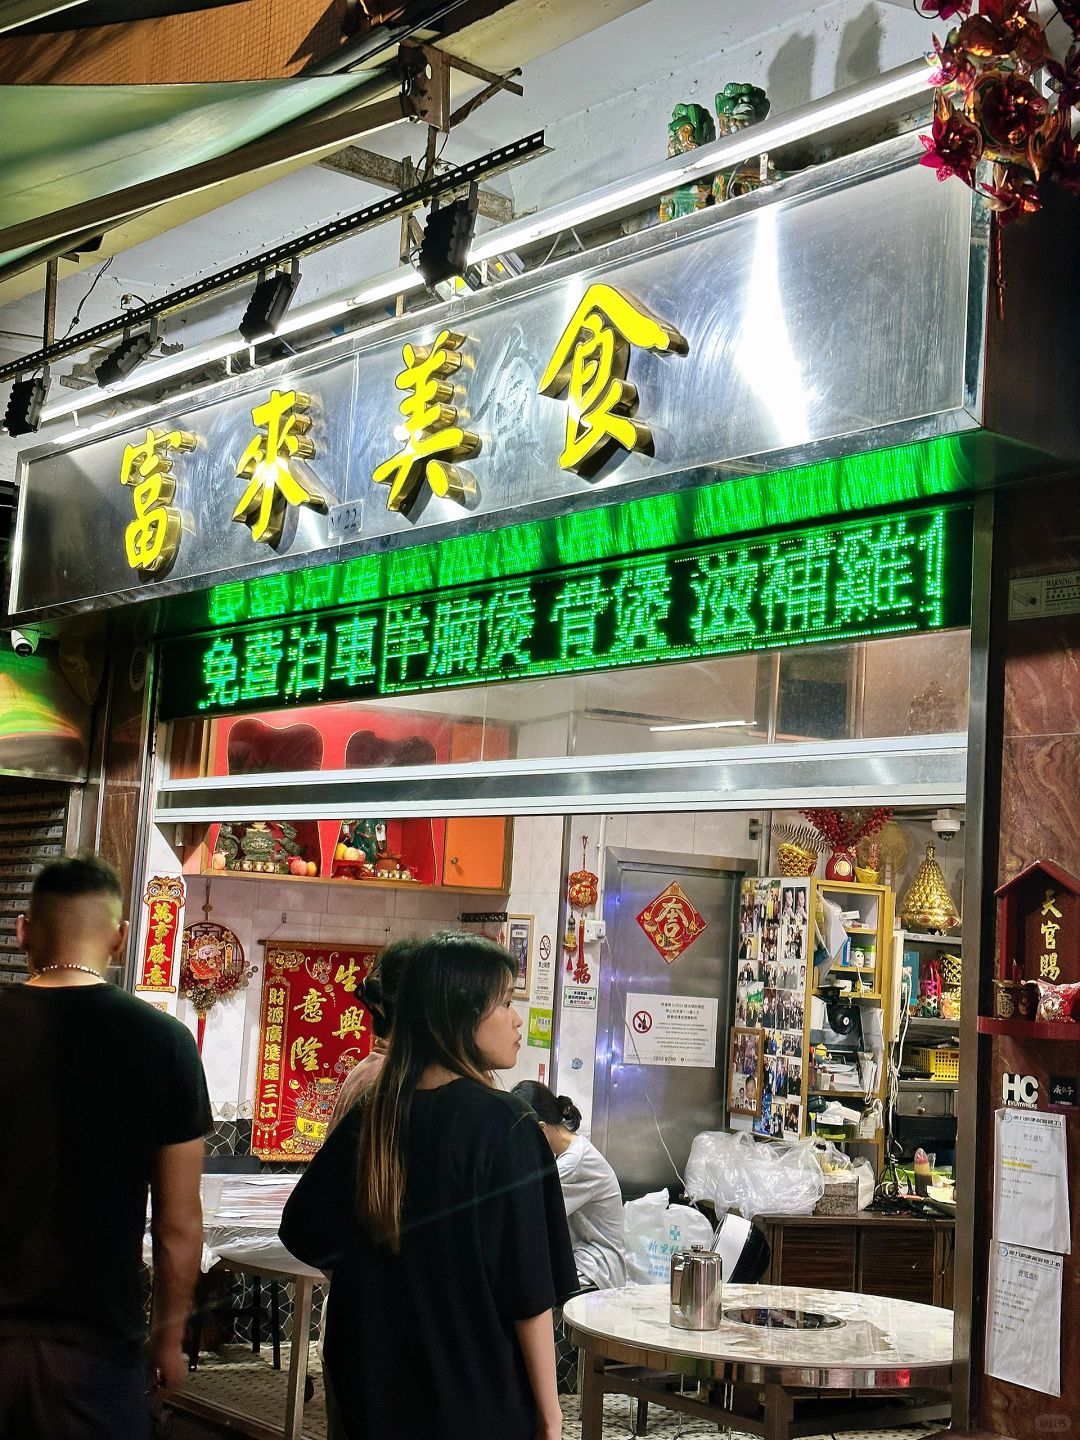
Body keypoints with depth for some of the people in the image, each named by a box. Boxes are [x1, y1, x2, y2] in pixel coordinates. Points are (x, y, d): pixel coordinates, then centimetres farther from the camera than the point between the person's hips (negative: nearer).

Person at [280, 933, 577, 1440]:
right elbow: (527, 1288, -17)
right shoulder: (503, 1126, -18)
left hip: (376, 1387, 5)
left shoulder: (371, 1115, -2)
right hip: (478, 1397, -5)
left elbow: (303, 1229, 7)